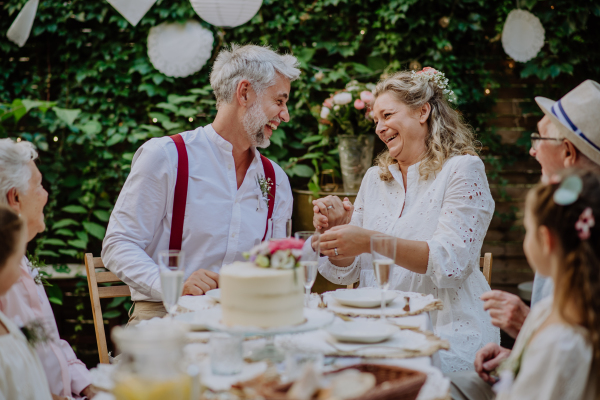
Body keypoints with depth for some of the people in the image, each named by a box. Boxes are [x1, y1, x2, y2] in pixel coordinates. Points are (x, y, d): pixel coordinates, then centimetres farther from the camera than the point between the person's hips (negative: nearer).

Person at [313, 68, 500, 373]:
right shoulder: (374, 178, 16)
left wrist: (370, 242, -27)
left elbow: (451, 261, -17)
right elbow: (348, 270, 14)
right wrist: (336, 230, -8)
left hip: (447, 335, -5)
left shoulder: (463, 169, -2)